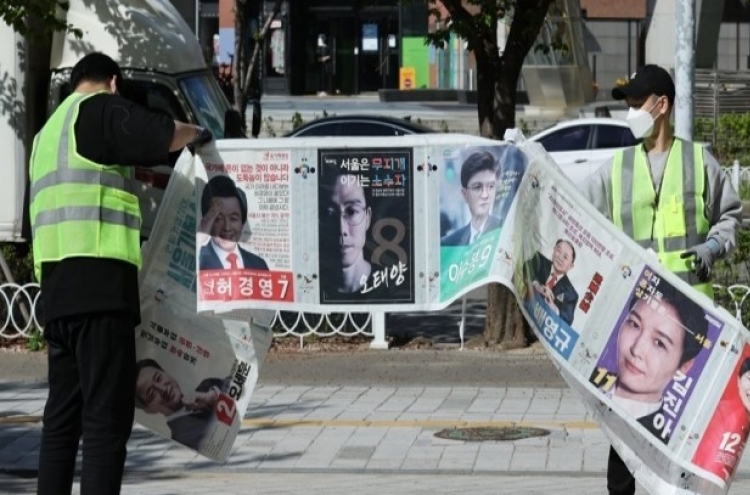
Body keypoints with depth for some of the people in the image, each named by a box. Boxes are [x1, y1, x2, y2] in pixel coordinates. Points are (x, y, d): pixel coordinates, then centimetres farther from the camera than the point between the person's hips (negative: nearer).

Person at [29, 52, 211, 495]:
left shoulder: (49, 131, 27)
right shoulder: (100, 109, 0)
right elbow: (164, 137, -12)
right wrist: (197, 133, 7)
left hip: (57, 289, 9)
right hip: (98, 281, -9)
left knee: (63, 416, 11)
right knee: (107, 417, -10)